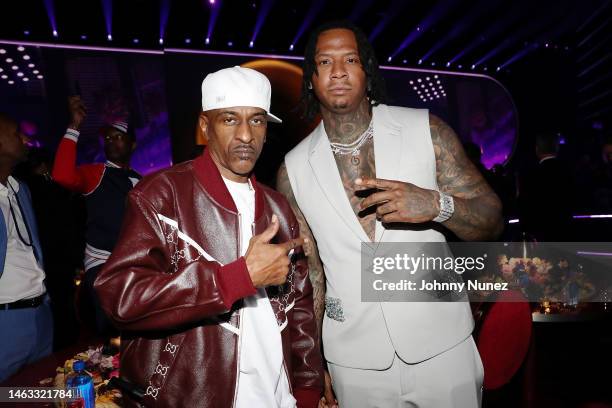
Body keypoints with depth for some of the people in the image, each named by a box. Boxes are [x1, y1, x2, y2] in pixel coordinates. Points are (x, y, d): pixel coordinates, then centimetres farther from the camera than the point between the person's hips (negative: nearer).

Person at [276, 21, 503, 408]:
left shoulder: (426, 130, -6)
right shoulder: (293, 169, -3)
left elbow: (492, 221, -4)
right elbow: (308, 272, 3)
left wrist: (437, 204, -25)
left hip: (443, 346, 0)